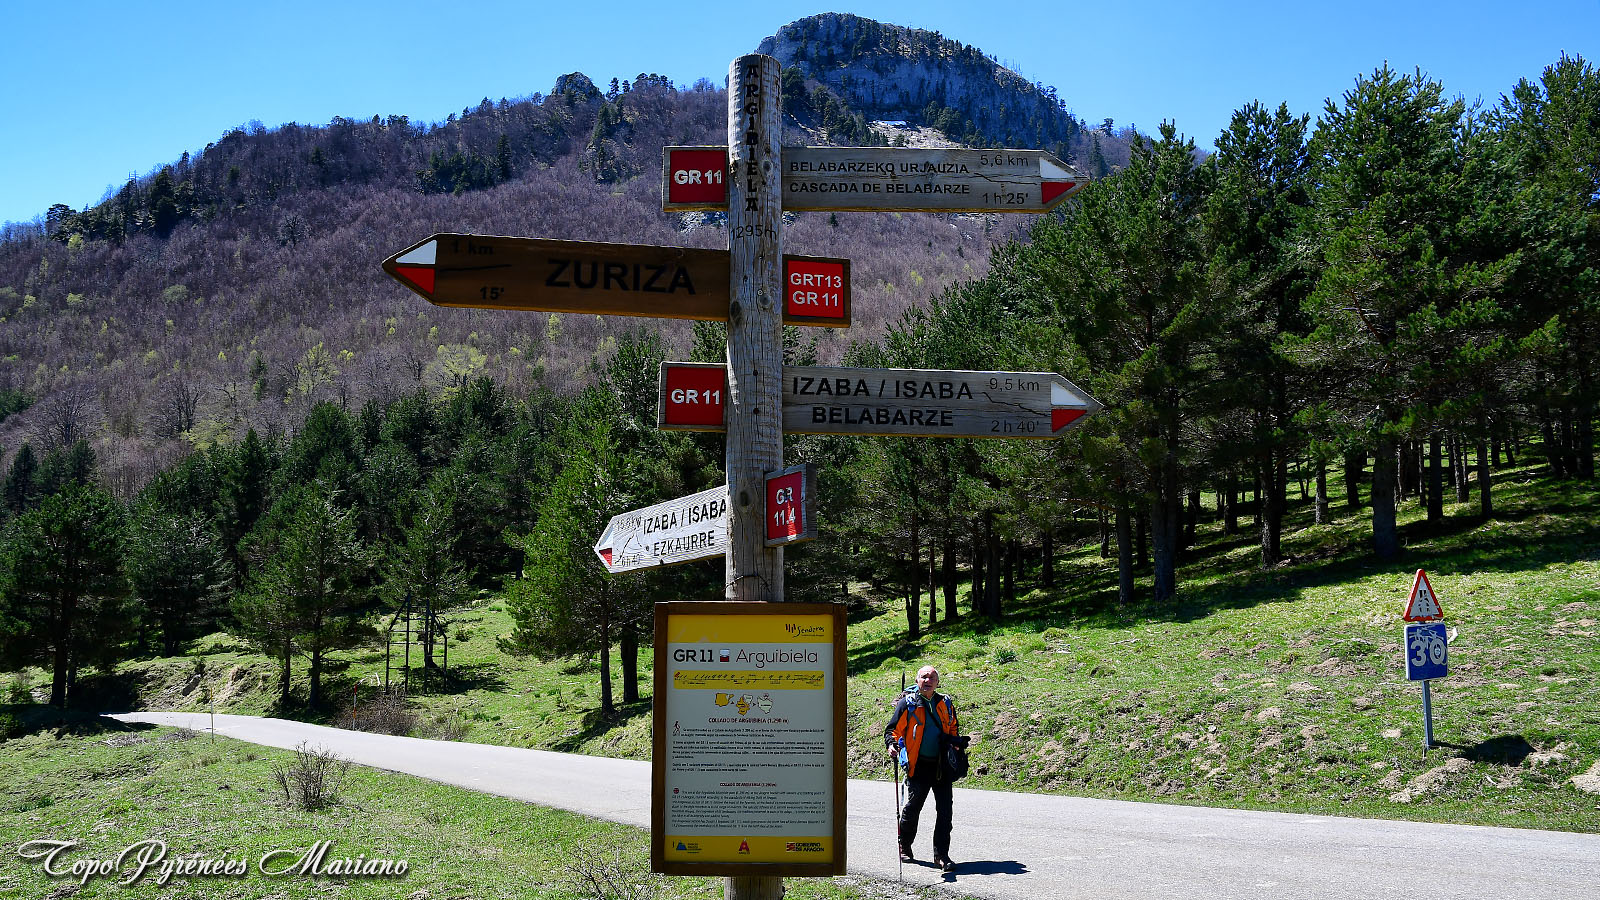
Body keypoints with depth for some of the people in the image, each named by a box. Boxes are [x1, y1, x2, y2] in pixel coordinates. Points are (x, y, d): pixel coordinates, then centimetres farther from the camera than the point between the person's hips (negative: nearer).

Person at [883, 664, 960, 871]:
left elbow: (953, 731, 25)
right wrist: (892, 745, -18)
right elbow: (892, 729, 0)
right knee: (912, 807, 2)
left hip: (942, 766, 3)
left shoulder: (945, 704, 12)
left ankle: (941, 855, 5)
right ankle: (904, 847, 25)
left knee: (944, 811, -2)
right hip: (918, 765, -3)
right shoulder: (907, 703, 0)